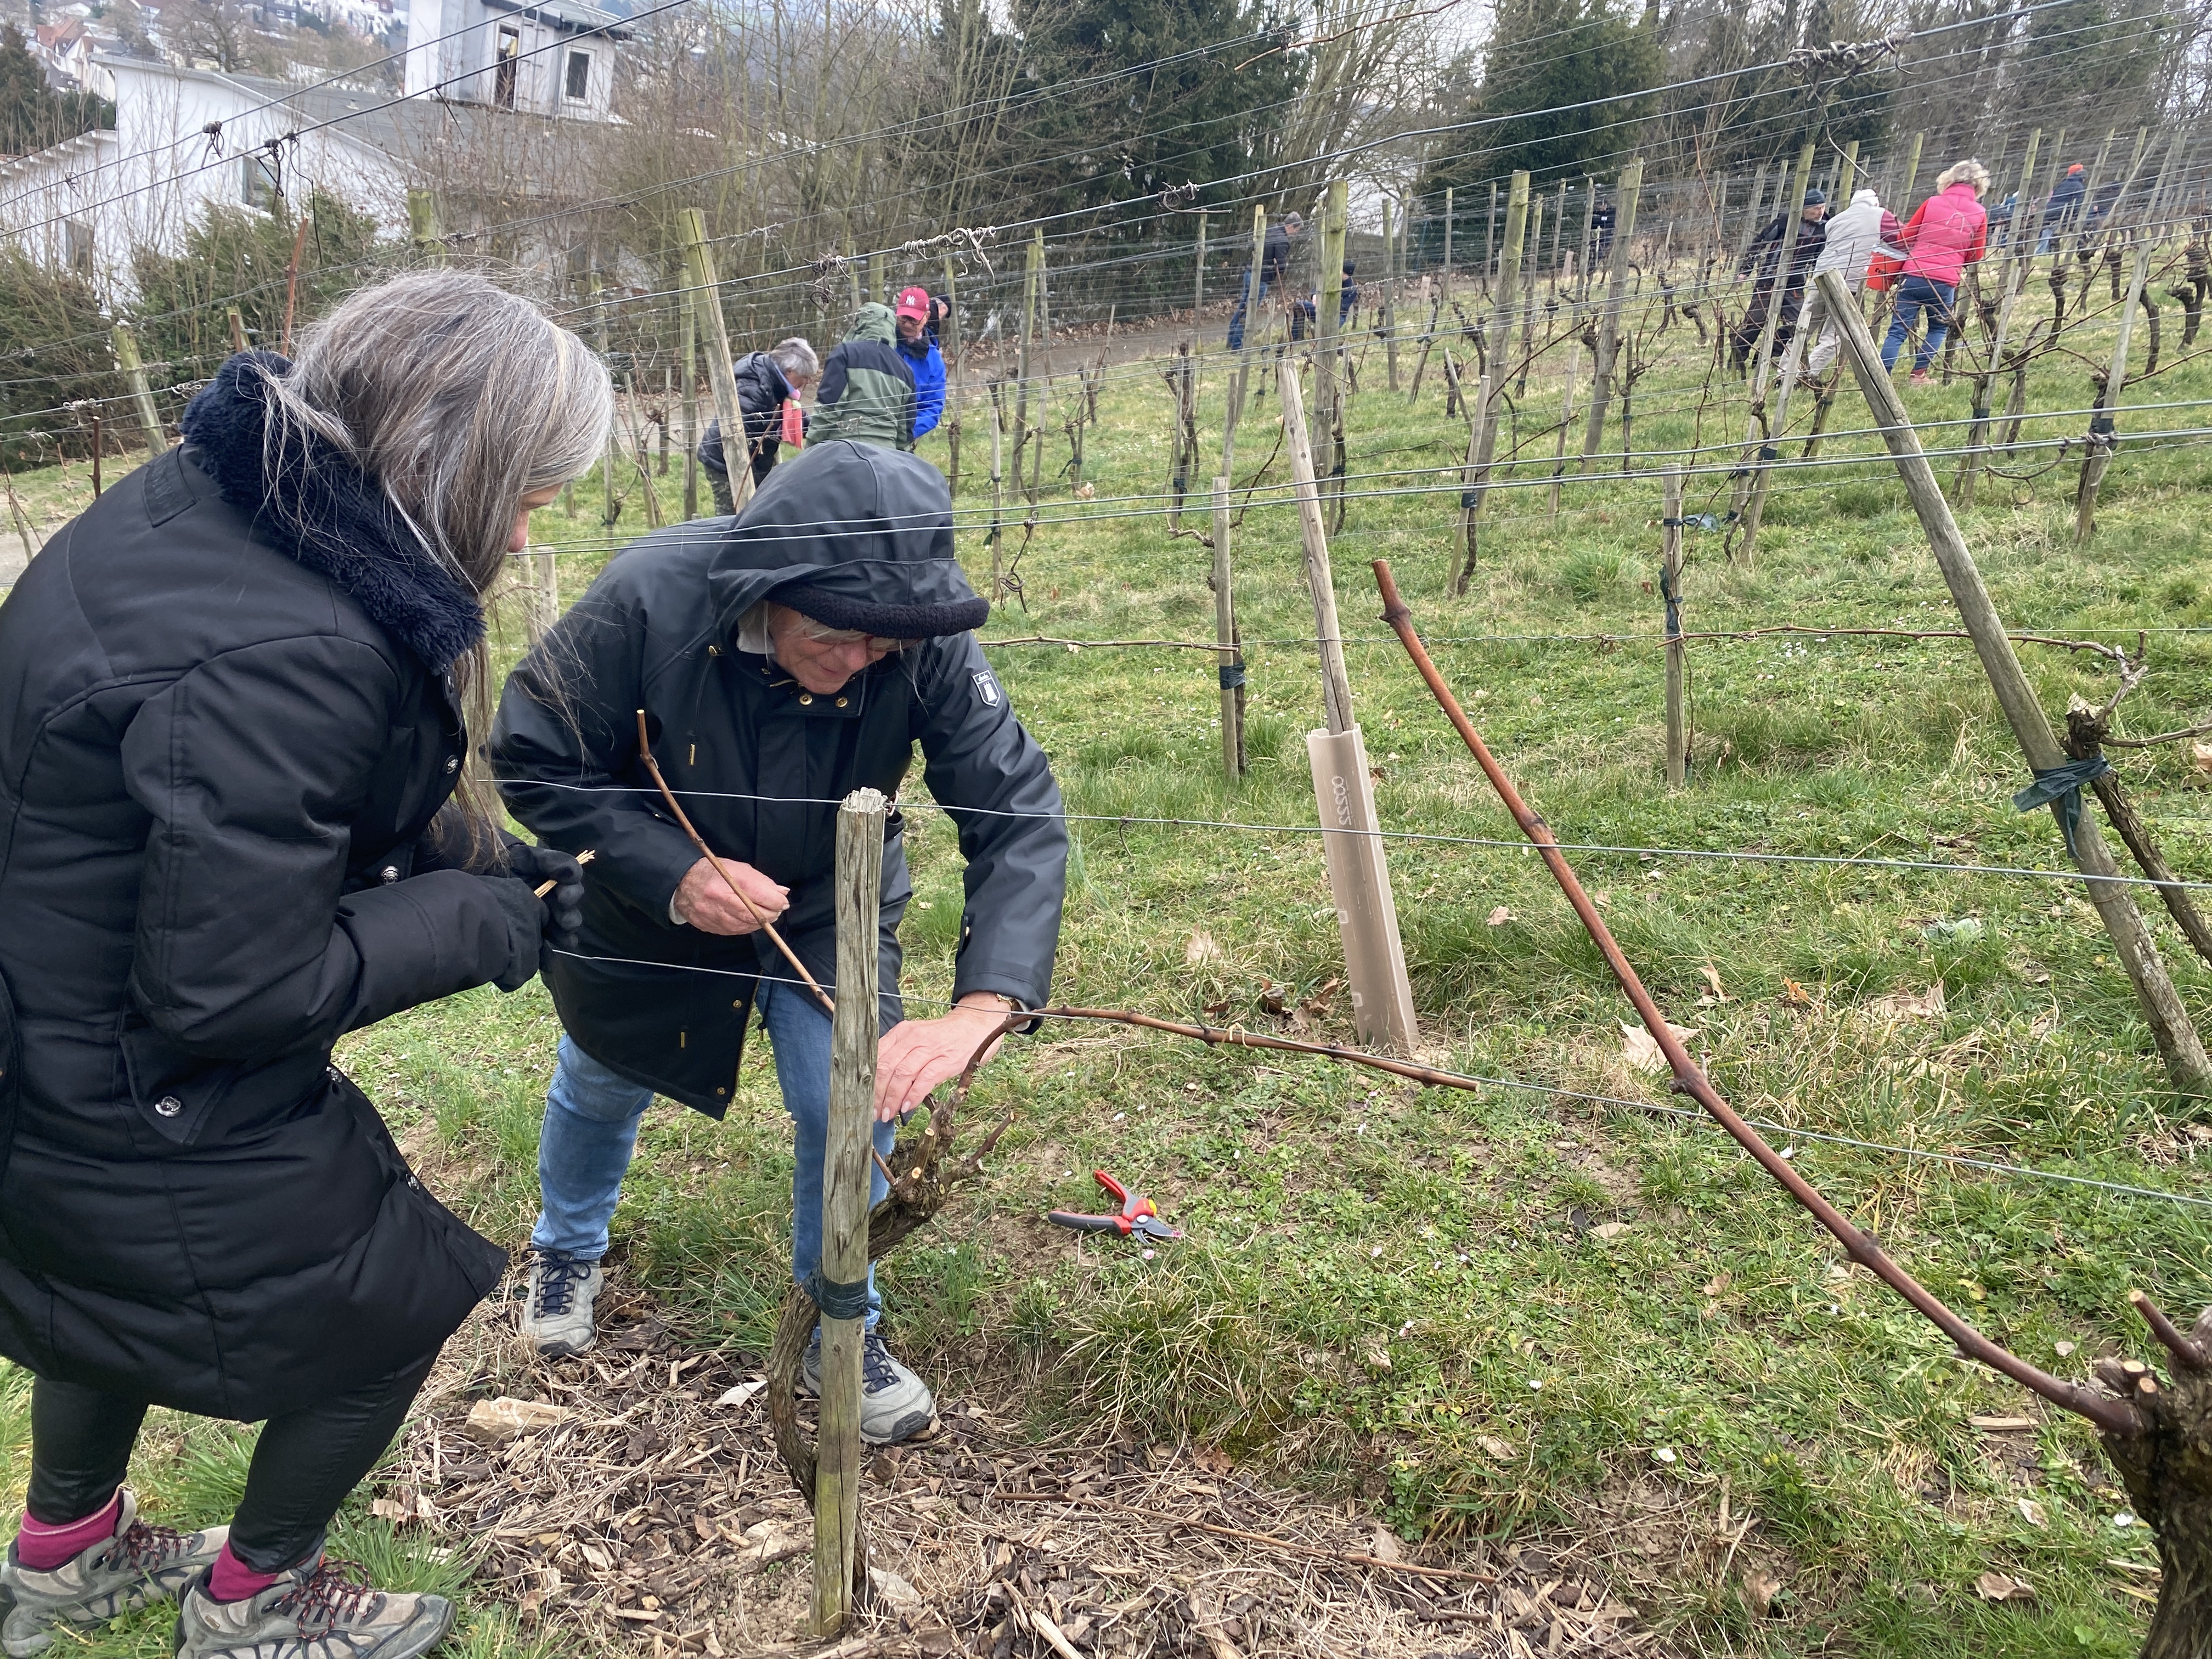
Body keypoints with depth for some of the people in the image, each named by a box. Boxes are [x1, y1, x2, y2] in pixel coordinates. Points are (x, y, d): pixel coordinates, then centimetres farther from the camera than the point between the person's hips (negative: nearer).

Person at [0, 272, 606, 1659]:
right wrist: (476, 919, -17)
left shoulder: (198, 496, -4)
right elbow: (232, 990, -29)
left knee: (115, 1276, 33)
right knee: (390, 1307, 13)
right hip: (152, 1115, -9)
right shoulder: (283, 656, -35)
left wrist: (465, 857, 0)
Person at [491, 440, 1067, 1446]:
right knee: (599, 1089, 22)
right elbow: (532, 760, -23)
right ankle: (568, 1253, 57)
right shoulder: (651, 600, -35)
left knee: (852, 1109, -10)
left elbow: (1018, 813, -35)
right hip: (648, 903, 0)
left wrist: (981, 1006, -49)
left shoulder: (927, 644, -33)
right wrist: (674, 873, -37)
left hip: (828, 909, 0)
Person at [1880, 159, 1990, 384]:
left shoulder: (1932, 203, 4)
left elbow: (1905, 237, 10)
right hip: (1945, 282, 1)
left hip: (1914, 276, 0)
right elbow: (1975, 255, 15)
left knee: (1898, 330, 1)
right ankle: (1919, 374, 12)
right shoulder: (1979, 214, 6)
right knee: (1938, 328, 21)